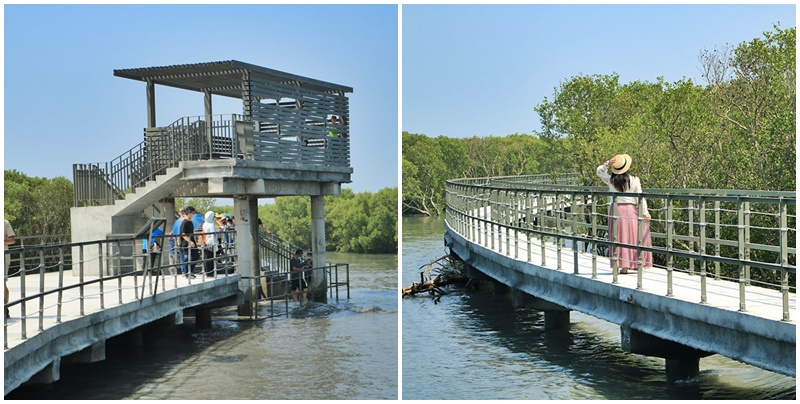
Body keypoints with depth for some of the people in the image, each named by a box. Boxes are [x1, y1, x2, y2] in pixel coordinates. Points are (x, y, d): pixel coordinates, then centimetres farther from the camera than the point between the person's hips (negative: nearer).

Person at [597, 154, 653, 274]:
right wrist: (645, 213, 7)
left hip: (616, 210, 1)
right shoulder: (634, 180, -6)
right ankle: (636, 263, 15)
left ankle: (623, 266, 4)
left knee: (620, 238, 4)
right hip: (631, 210, -1)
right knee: (633, 237, 9)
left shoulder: (611, 180, -3)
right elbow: (640, 198, -1)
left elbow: (599, 171, 17)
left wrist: (607, 165, 0)